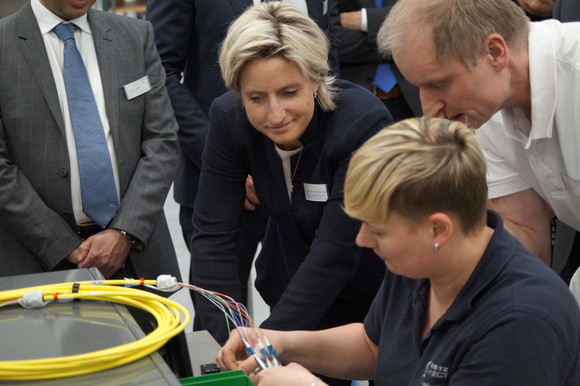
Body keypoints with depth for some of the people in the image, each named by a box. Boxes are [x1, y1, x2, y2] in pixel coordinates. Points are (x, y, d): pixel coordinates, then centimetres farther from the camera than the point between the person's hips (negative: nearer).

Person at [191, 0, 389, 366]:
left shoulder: (364, 123, -29)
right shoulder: (229, 118, -17)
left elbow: (335, 252, -32)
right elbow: (212, 234, -17)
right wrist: (233, 339, -28)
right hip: (294, 291, 3)